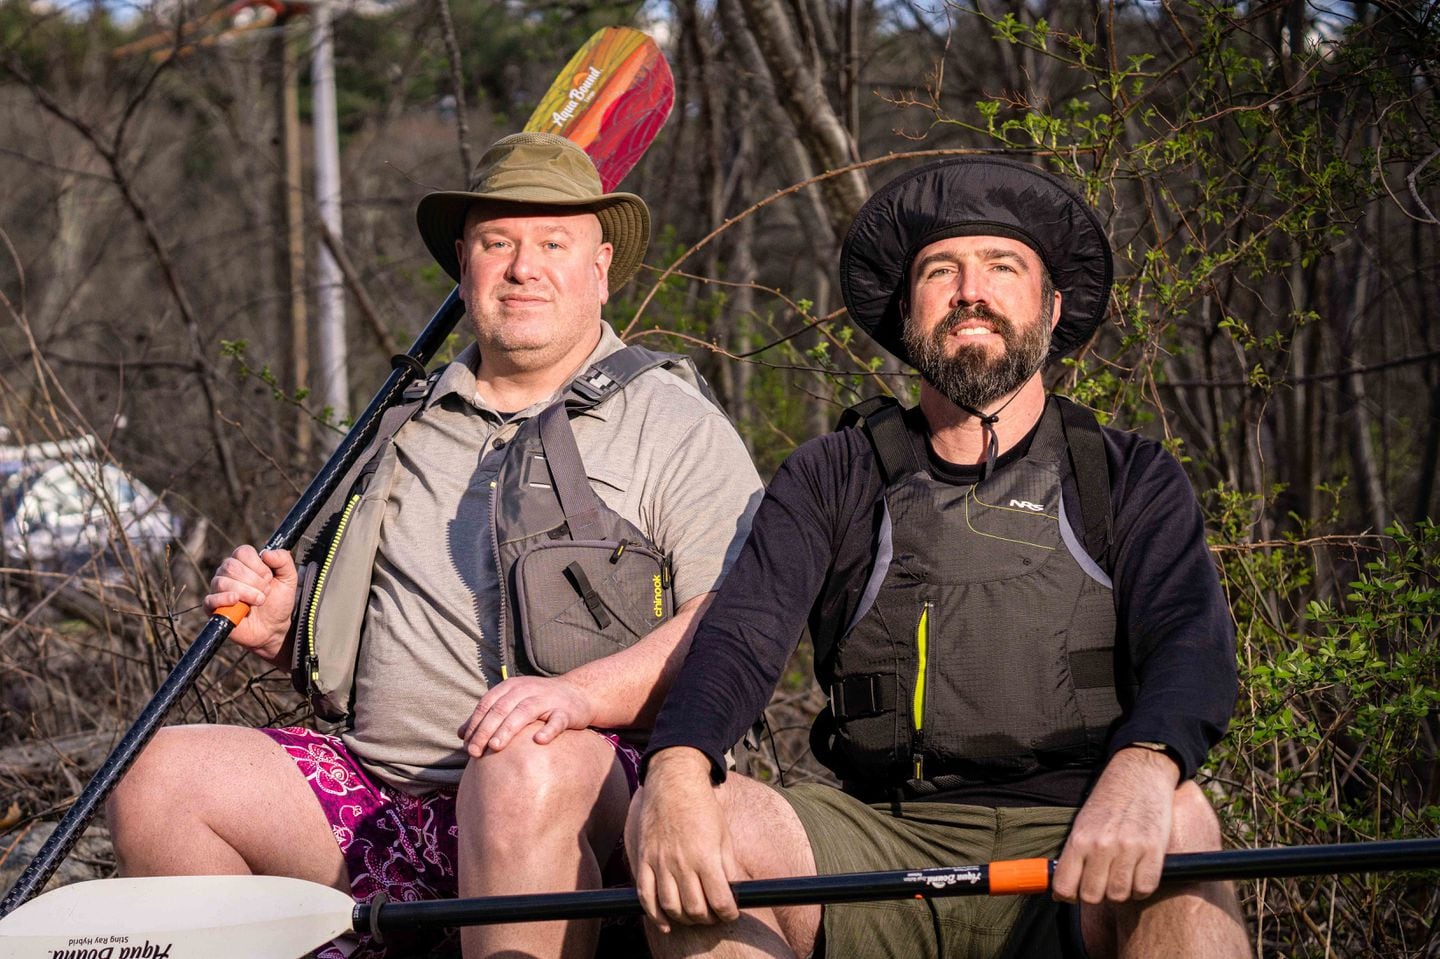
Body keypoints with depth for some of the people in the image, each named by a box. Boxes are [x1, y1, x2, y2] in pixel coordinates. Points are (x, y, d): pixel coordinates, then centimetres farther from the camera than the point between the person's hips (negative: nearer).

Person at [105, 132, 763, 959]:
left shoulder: (671, 423, 5)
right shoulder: (407, 429, 22)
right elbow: (344, 626, 30)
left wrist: (581, 692, -24)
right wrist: (282, 627, 5)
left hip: (586, 796, -5)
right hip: (372, 793, 5)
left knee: (526, 771, -39)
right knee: (167, 775, -14)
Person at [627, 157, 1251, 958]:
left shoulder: (1132, 479, 14)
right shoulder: (832, 479, 16)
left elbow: (1193, 644, -4)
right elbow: (741, 635, 0)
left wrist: (1139, 772, -30)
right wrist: (676, 770, -24)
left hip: (1073, 860, -1)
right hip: (882, 847, 1)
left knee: (1177, 822, -35)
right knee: (665, 816, -25)